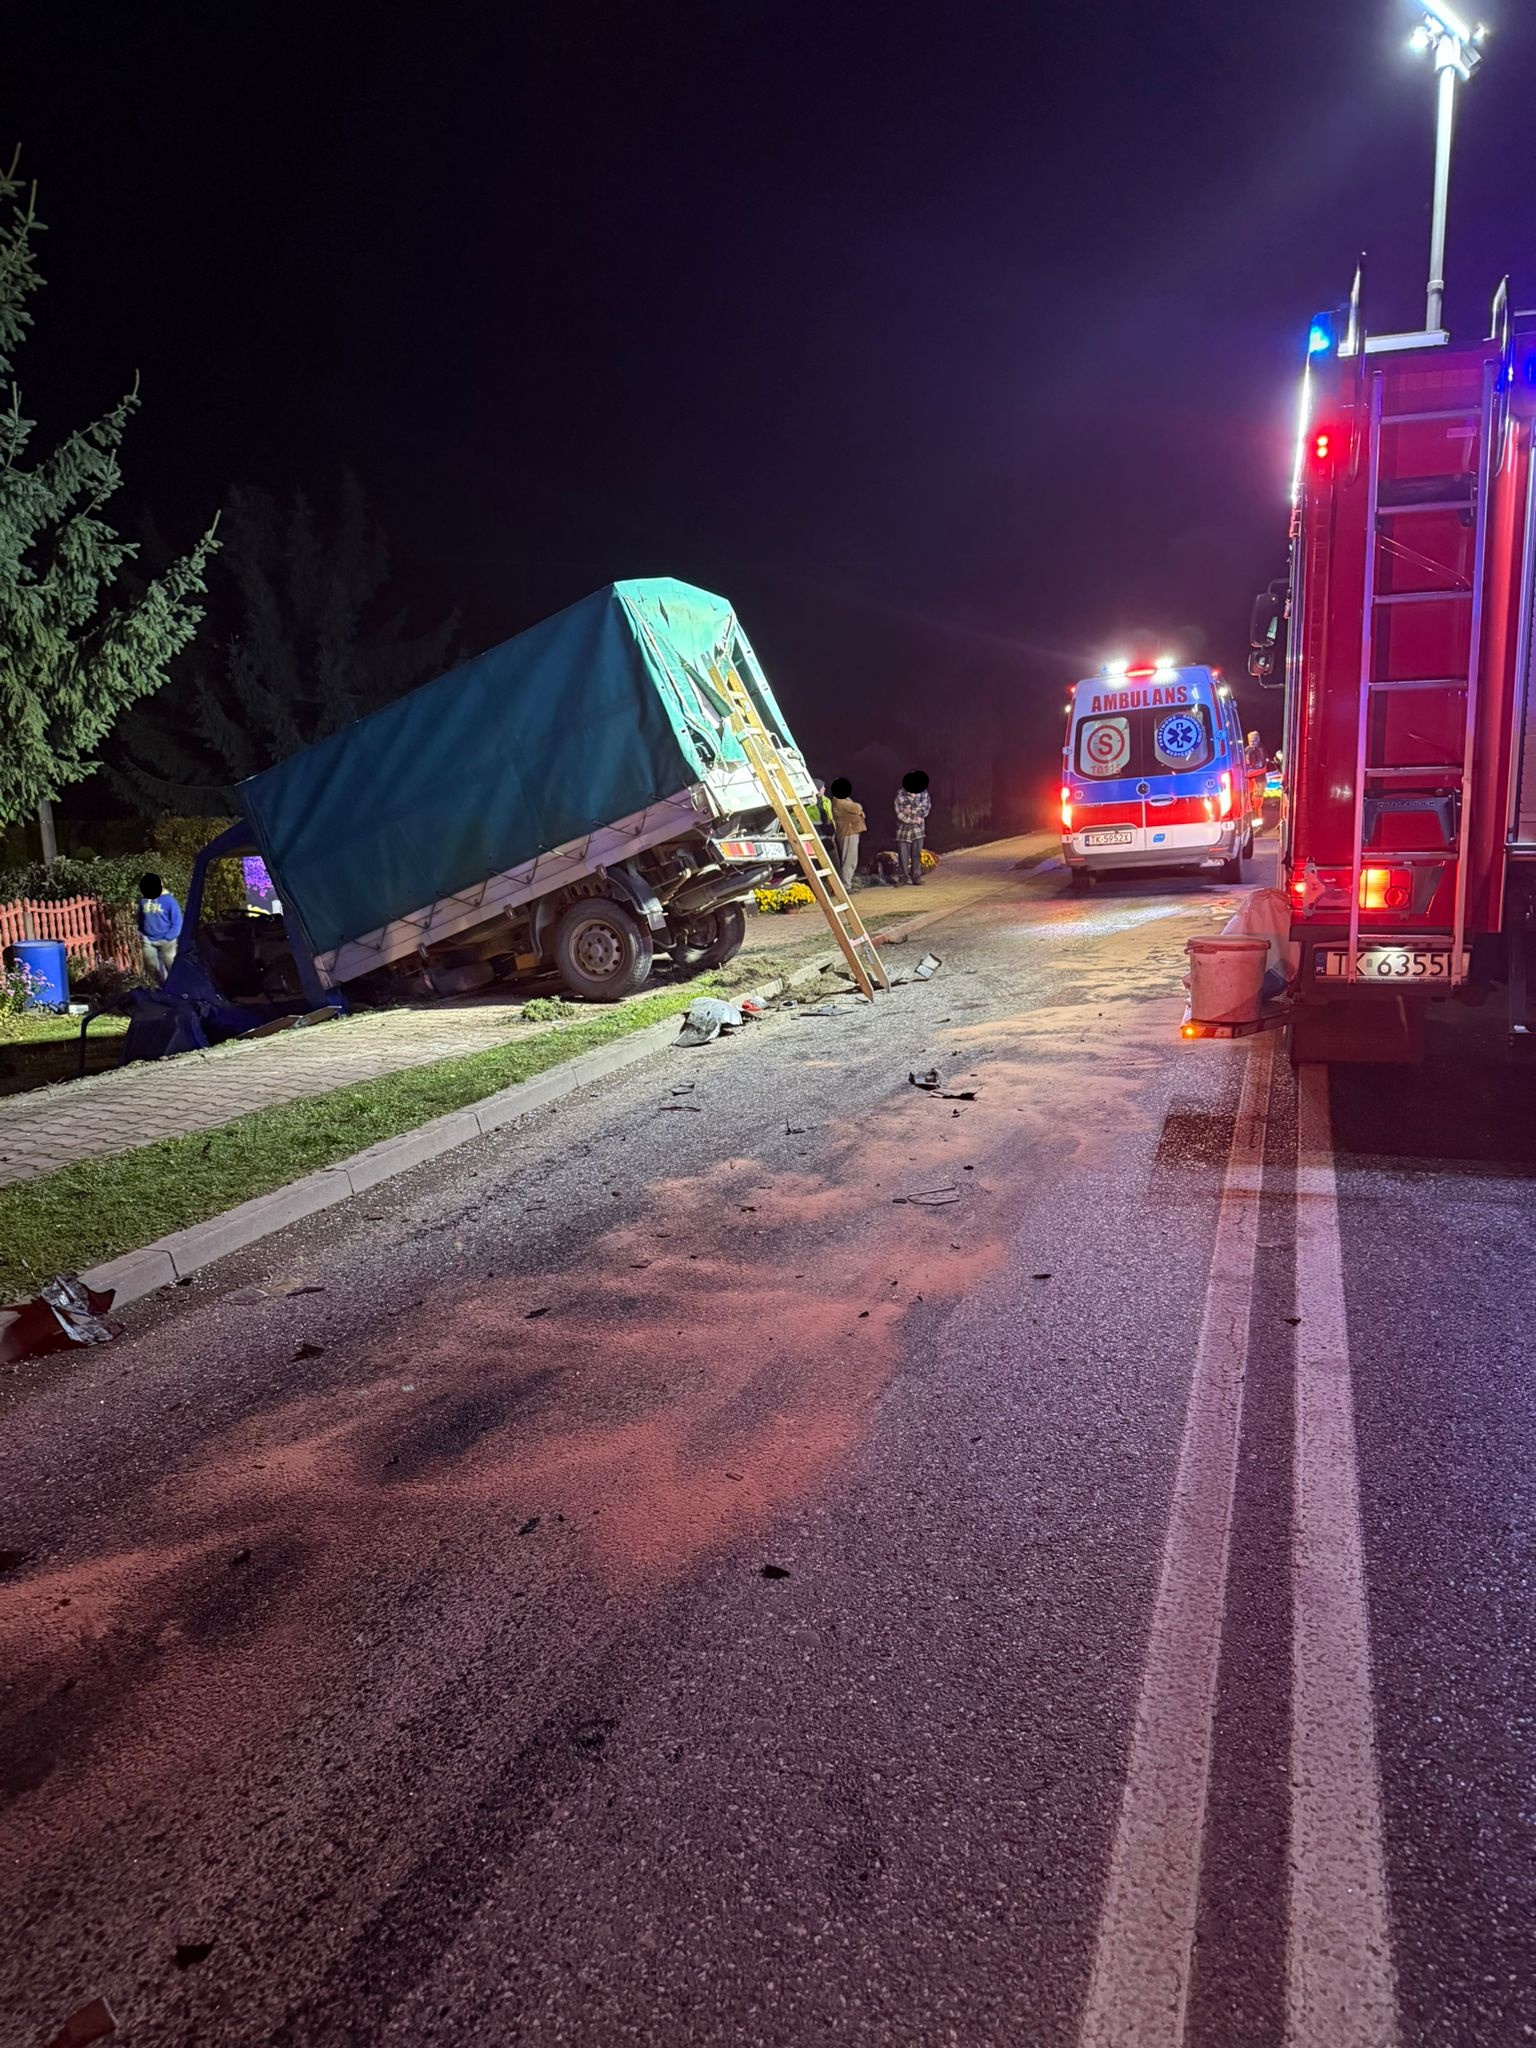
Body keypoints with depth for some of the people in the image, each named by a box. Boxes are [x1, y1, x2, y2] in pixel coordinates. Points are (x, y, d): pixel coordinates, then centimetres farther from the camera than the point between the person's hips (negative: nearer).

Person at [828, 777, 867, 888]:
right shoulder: (839, 801, -15)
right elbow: (856, 808, -17)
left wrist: (859, 811, -2)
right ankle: (846, 885, -11)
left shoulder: (844, 799, 20)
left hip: (851, 831, 11)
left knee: (851, 860, 13)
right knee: (849, 860, -11)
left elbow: (855, 810, 20)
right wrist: (859, 806, 6)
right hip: (848, 833, -11)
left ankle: (847, 884, 16)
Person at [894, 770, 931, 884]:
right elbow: (899, 812, -10)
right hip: (904, 828, -2)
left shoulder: (924, 793, 0)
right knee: (903, 855, -1)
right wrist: (914, 819, -10)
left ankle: (916, 878, 9)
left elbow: (926, 808, -3)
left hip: (918, 829, 2)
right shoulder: (901, 793, -7)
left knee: (917, 854, 3)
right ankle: (903, 878, 8)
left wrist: (912, 811, -13)